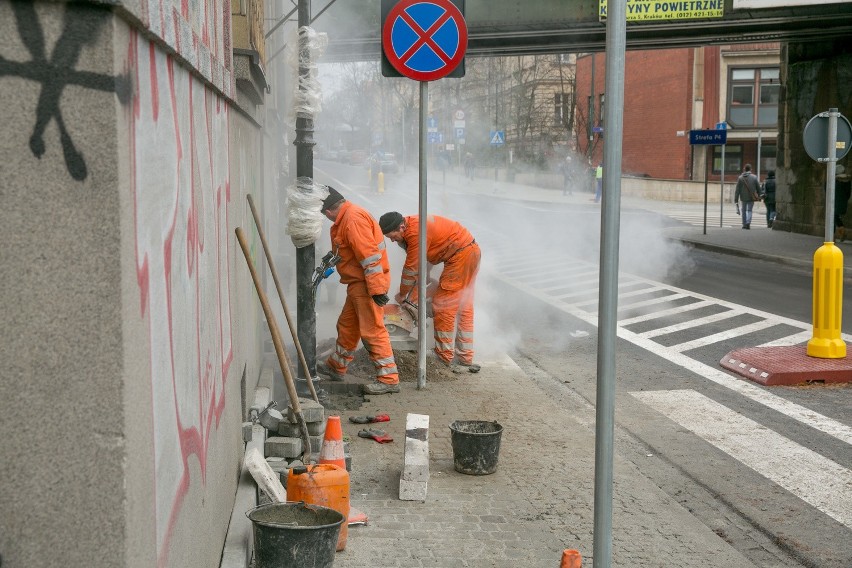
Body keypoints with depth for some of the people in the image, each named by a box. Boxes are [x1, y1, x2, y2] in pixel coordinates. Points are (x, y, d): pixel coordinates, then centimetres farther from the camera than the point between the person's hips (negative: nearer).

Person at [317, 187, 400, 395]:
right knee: (347, 325, 22)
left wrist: (377, 289, -26)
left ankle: (389, 379, -5)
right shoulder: (347, 217, 13)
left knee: (373, 331, -8)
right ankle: (336, 367, 38)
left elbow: (370, 255, -26)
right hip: (358, 284, 11)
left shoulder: (353, 219, -21)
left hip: (366, 285, -11)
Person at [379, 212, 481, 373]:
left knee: (443, 306, -5)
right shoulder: (410, 226, 8)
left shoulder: (416, 233, -23)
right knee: (464, 309, 13)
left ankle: (445, 358, 0)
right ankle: (465, 358, 19)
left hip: (461, 255, -10)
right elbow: (414, 264, 12)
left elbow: (411, 268, -15)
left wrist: (402, 295, -2)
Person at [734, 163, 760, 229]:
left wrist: (736, 199, -2)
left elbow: (737, 190, -5)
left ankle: (744, 224, 18)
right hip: (751, 197, 0)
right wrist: (758, 195, 18)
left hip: (744, 197, 0)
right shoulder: (754, 177, -4)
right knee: (749, 210, 5)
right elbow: (758, 187, 2)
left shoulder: (740, 178, -5)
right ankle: (748, 223, -15)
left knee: (744, 210, 15)